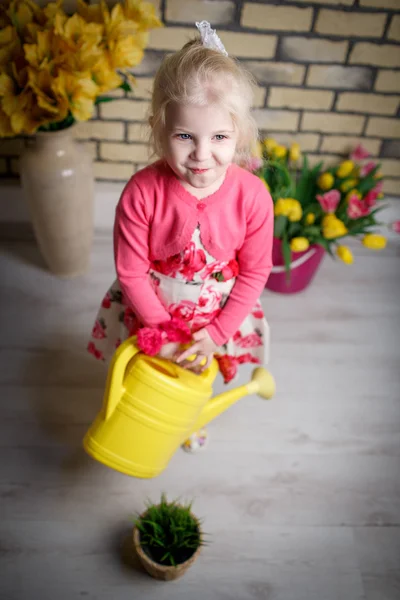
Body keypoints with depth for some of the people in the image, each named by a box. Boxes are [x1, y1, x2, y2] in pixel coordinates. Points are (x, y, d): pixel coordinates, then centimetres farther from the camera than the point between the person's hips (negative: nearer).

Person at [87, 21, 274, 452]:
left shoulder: (252, 196, -27)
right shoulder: (142, 192, -30)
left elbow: (254, 272, -13)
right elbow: (131, 271, -18)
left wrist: (215, 333, -14)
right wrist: (164, 330, -15)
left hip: (218, 312, 1)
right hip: (152, 308, -1)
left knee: (198, 377, 27)